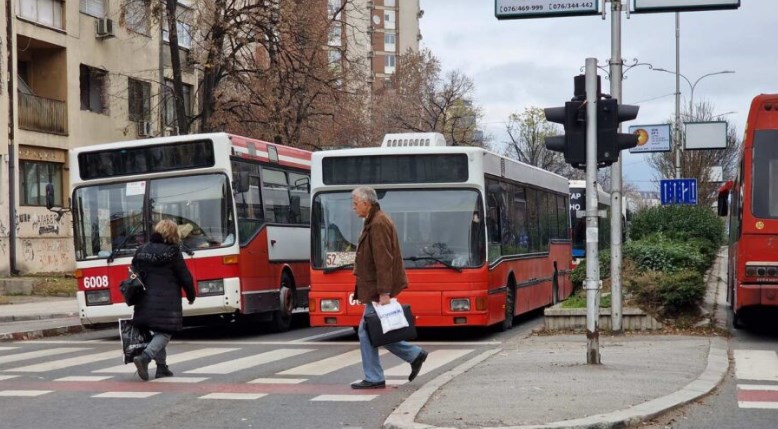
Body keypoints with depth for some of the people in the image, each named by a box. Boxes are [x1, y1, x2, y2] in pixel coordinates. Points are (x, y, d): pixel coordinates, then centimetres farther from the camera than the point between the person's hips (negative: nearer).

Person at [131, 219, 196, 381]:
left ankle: (161, 367, 16)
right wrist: (191, 296, 12)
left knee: (157, 332, 16)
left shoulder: (141, 251, 10)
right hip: (167, 302, -6)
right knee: (164, 333, -1)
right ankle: (144, 357, -22)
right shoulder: (172, 252, -6)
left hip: (145, 301, 6)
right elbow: (185, 277, -4)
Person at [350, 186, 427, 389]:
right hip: (374, 288, 10)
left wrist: (384, 293, -25)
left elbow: (384, 261, -22)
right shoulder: (373, 222, 16)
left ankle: (374, 379, 4)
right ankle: (414, 354, 17)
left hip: (377, 290, -10)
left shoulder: (378, 224, -17)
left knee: (367, 332, -4)